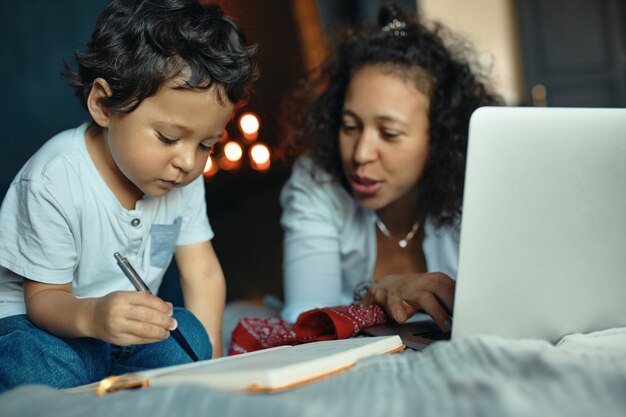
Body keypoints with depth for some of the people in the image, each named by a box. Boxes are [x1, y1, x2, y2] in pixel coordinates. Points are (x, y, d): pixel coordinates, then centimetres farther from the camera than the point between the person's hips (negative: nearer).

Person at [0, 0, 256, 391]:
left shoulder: (185, 179, -6)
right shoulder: (54, 181, -25)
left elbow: (203, 274, -7)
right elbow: (43, 296, -19)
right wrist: (91, 316, -44)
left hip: (127, 326, 5)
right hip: (36, 321, -5)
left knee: (189, 336, -25)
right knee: (42, 369, -38)